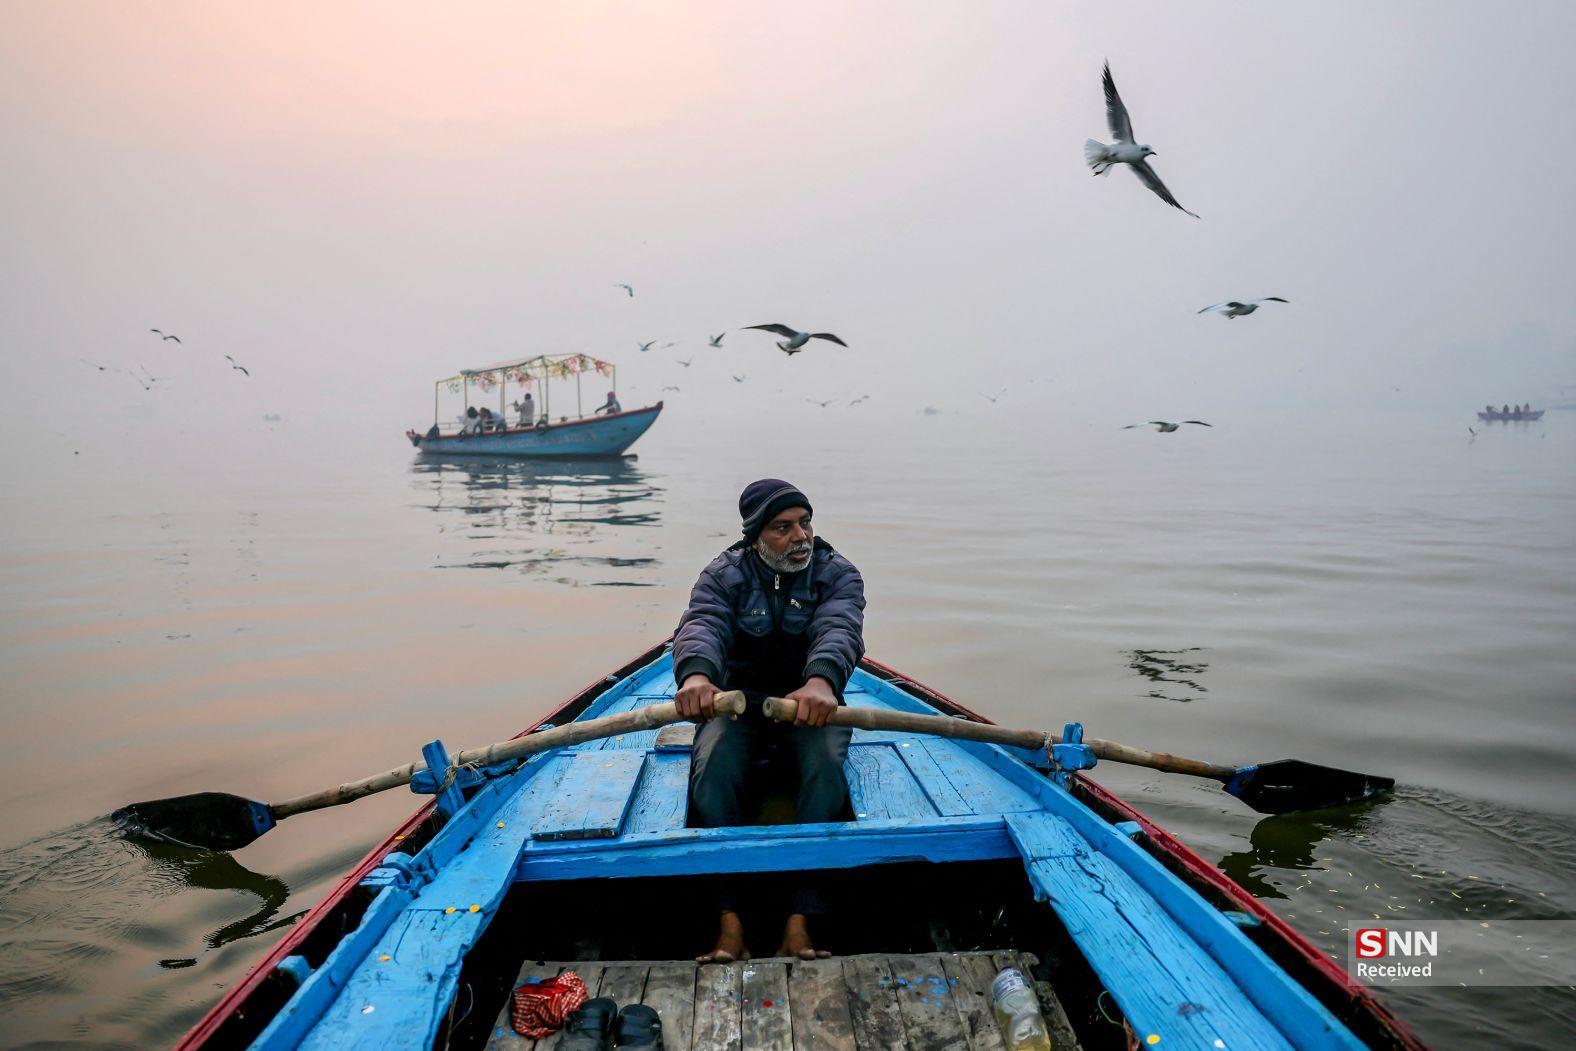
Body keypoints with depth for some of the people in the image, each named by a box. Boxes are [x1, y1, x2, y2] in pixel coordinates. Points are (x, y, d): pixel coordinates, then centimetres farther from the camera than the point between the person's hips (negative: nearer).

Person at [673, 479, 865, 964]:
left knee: (826, 764, -32)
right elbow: (700, 625, -24)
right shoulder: (723, 576, -3)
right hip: (738, 699, 0)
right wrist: (696, 674, -50)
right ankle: (730, 922, -30)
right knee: (713, 765, -31)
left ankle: (798, 923, -30)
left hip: (811, 699, 0)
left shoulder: (837, 574, -5)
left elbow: (838, 630, -26)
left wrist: (820, 680, -51)